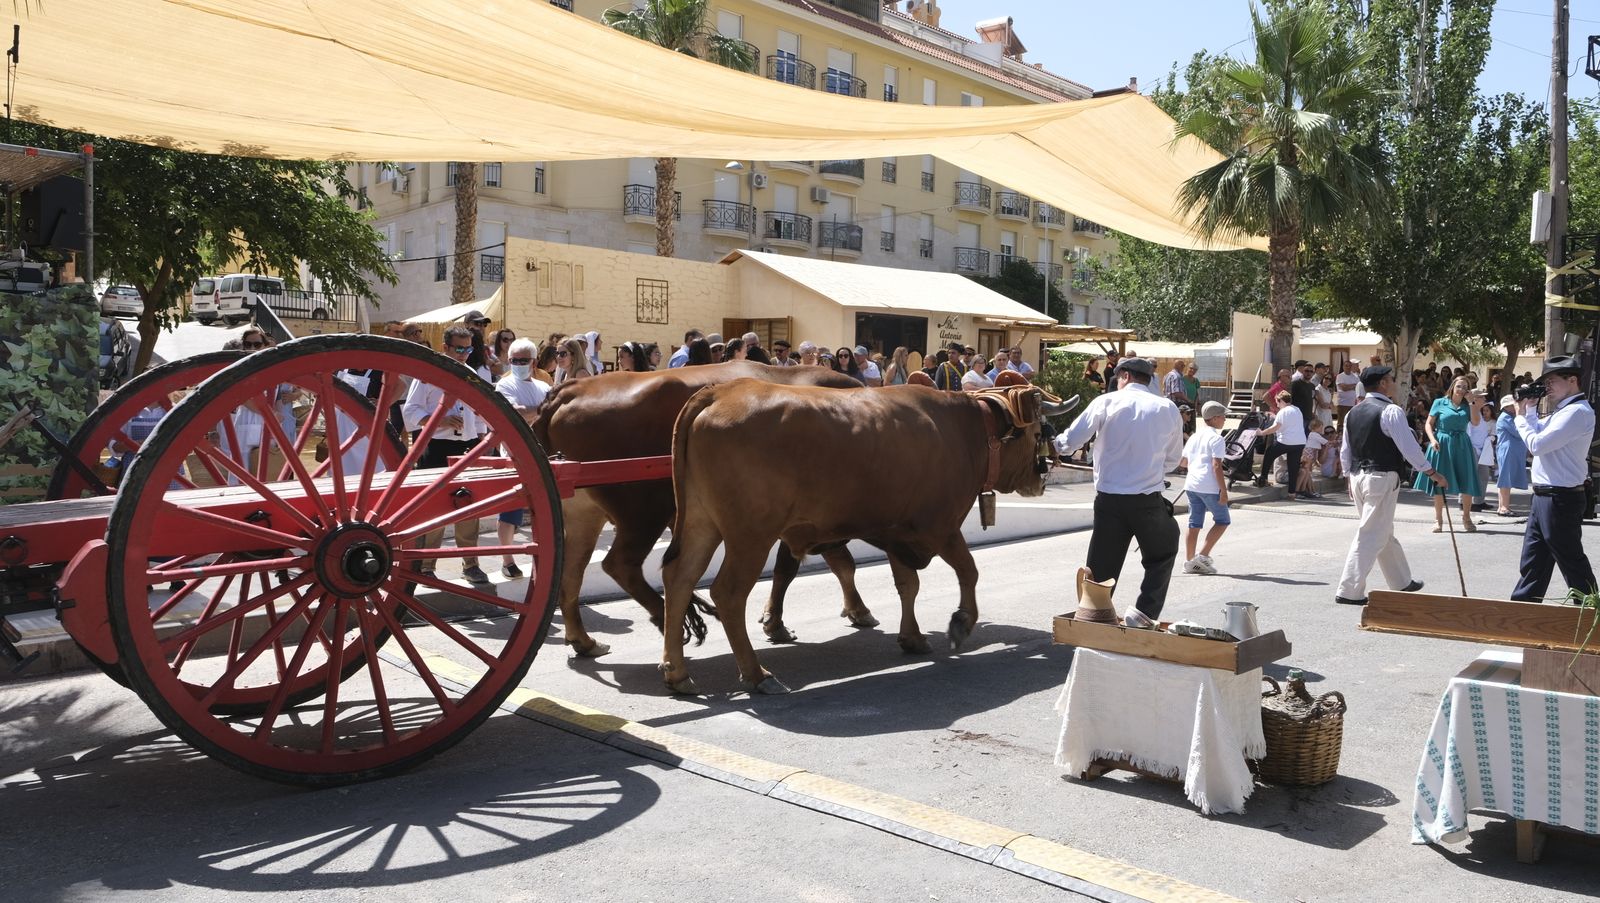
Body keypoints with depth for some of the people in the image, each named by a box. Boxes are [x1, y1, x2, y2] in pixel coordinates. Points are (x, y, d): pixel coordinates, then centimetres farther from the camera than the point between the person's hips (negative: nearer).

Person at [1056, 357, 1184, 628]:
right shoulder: (1168, 409, 4)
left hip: (1109, 497, 0)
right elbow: (1173, 459, 14)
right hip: (1148, 500, 0)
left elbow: (1070, 442, -3)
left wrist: (1057, 446, 19)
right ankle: (1144, 611, 7)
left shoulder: (1107, 402, -1)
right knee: (1161, 557, 21)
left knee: (1102, 566, 9)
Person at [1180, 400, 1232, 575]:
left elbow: (1183, 462, 20)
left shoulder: (1194, 436, 15)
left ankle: (1189, 561, 9)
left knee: (1194, 524, 10)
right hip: (1209, 487, -7)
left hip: (1191, 484, 7)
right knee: (1223, 520, 7)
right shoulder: (1216, 438, -8)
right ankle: (1203, 555, 0)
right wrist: (1224, 490, -15)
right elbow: (1217, 467, -16)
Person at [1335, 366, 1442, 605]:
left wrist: (1351, 478, 23)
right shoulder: (1391, 411, -13)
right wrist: (1432, 473, -5)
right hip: (1382, 478, -8)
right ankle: (1348, 591, -7)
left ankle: (1402, 581, 34)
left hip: (1358, 476, 8)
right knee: (1371, 536, -5)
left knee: (1385, 533, 20)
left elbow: (1345, 451, 14)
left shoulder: (1353, 412, 10)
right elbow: (1409, 446, -14)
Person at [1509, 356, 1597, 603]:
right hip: (1545, 497, 10)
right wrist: (1530, 409, 9)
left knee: (1571, 560, 0)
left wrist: (1521, 417, -7)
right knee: (1533, 559, 15)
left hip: (1561, 500, -10)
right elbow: (1538, 434, 21)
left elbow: (1537, 444, -22)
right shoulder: (1562, 412, 15)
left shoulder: (1578, 411, -18)